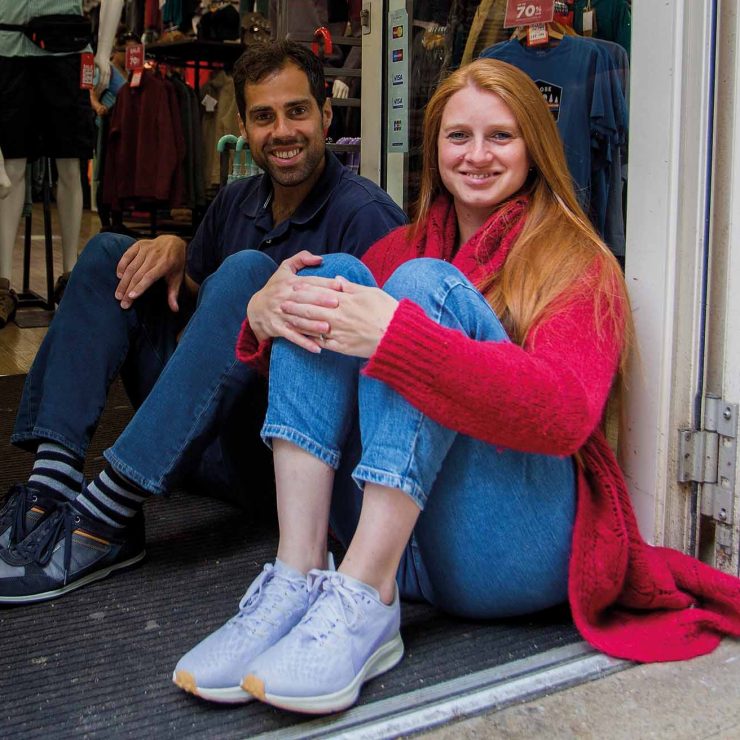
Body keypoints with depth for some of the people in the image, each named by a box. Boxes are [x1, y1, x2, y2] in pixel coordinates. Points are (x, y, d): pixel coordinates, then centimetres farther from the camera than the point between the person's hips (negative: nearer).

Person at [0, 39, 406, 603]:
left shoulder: (366, 215, -10)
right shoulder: (237, 202, 11)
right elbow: (189, 297, 23)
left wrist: (281, 312, -35)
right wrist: (173, 250, 0)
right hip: (210, 444, 7)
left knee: (246, 271, -28)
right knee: (110, 252, 2)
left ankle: (103, 519, -34)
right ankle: (52, 483, -17)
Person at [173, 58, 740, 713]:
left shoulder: (577, 264, 1)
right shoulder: (405, 245, 18)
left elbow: (566, 415, -18)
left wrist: (395, 335, -28)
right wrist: (265, 317, -13)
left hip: (515, 554, -4)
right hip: (390, 532, 5)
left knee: (426, 283, -19)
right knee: (333, 271, -7)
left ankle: (363, 605, -29)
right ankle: (297, 580, -22)